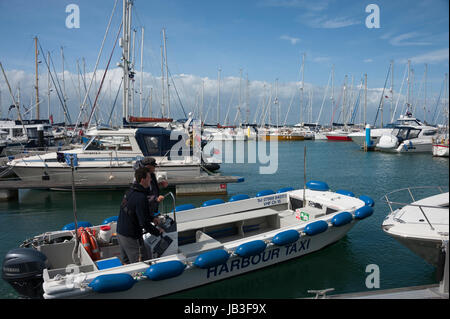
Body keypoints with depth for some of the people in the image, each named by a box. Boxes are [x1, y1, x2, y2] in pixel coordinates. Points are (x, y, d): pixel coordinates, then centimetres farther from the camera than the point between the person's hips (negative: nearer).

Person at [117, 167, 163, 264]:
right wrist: (158, 232, -9)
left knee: (126, 262, 22)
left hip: (120, 232, 9)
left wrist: (153, 219, 19)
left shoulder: (130, 191, 5)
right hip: (131, 237, -9)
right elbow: (144, 223, -23)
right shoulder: (141, 198, -25)